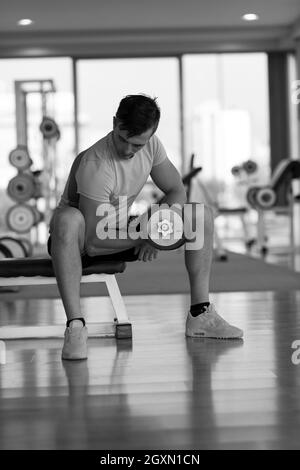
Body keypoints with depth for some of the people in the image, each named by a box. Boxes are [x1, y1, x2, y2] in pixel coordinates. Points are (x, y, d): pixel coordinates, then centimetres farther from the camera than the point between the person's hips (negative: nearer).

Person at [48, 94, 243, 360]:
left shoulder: (151, 145, -12)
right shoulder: (95, 166, -32)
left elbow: (177, 191, -1)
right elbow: (92, 242, -32)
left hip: (121, 232, 7)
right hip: (78, 241, -6)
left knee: (202, 215, -6)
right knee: (68, 219, -44)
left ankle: (200, 315, -5)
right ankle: (75, 325, -42)